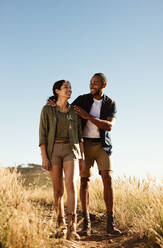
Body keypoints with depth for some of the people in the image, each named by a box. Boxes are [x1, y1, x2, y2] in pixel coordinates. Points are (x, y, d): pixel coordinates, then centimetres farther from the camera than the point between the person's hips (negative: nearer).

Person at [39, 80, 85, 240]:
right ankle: (61, 226, 18)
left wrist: (82, 158, 6)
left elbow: (79, 136, 11)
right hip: (53, 150, -1)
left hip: (71, 150, 1)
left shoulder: (74, 111, 10)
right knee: (58, 190, 1)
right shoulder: (47, 110, 2)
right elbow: (42, 134, -3)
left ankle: (72, 228, -20)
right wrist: (44, 157, -11)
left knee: (70, 184, -19)